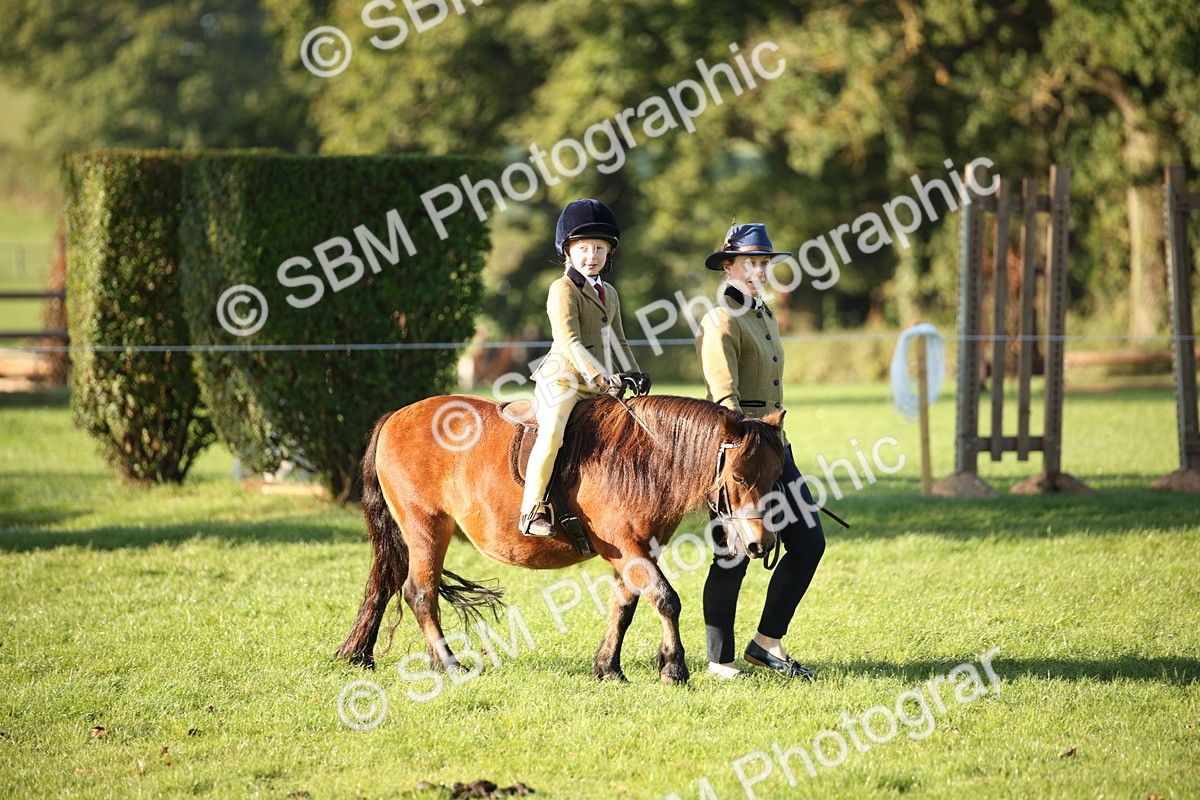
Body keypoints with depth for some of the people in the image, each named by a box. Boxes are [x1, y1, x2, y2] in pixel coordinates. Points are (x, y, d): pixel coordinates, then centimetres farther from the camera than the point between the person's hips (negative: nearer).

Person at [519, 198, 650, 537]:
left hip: (598, 386, 8)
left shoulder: (609, 294, 17)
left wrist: (635, 374, 10)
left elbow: (618, 341, 25)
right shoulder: (563, 290, -8)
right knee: (552, 435, -28)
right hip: (562, 381, -8)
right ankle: (532, 511, -24)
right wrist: (601, 376, -29)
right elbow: (569, 341, -19)